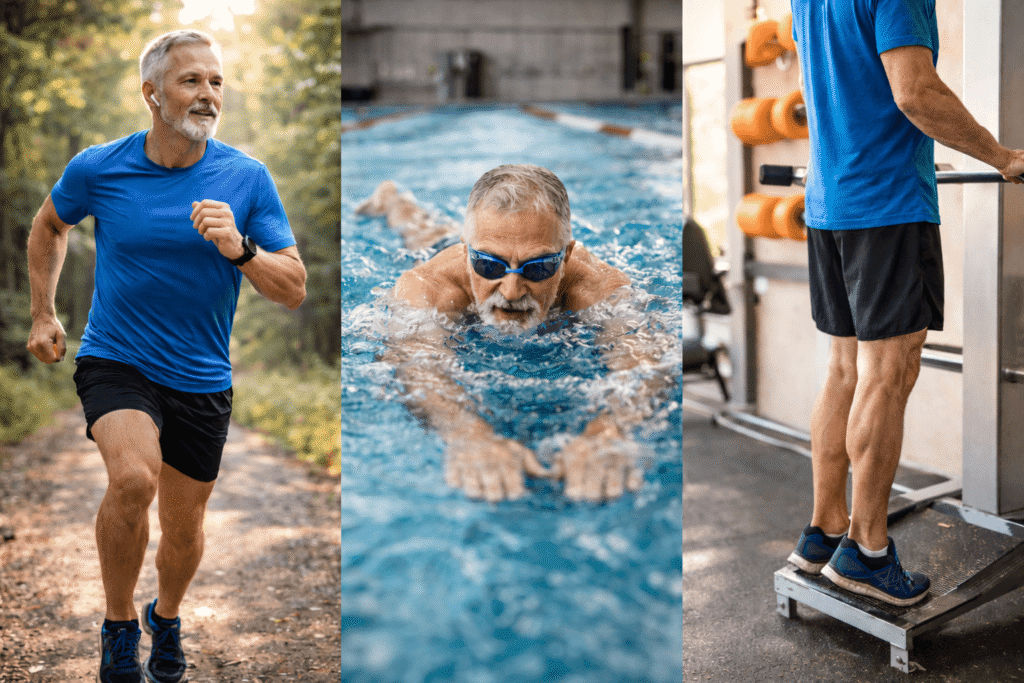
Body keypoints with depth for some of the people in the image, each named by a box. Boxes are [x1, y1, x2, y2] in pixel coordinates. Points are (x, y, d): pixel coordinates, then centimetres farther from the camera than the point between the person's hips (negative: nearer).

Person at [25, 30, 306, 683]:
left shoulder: (248, 178, -8)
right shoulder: (97, 168, -8)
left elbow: (295, 290, -8)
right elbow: (49, 226, 15)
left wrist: (239, 250, -26)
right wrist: (44, 314, 14)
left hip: (201, 381, 2)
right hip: (115, 361, -2)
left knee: (184, 526, 14)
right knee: (134, 477, -30)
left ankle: (167, 618, 47)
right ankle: (119, 624, -4)